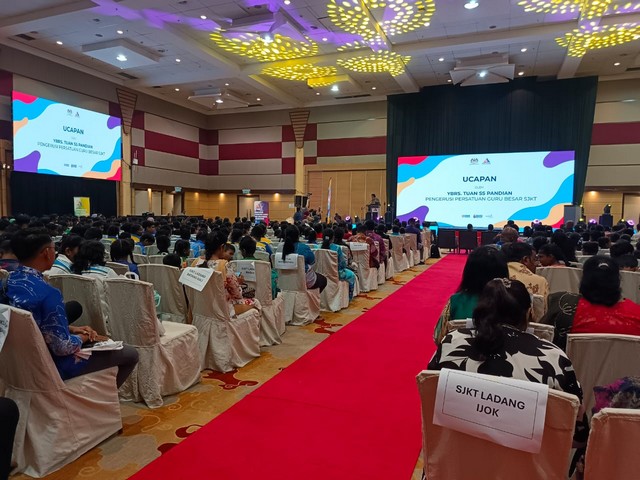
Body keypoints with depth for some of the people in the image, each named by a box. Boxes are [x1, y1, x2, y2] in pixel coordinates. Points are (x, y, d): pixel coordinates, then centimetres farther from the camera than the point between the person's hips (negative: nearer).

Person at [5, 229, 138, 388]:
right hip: (52, 363, -9)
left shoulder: (8, 282, -3)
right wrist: (84, 336, -7)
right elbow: (63, 347, -26)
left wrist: (71, 328, 5)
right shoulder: (47, 293, -32)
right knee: (131, 354, 2)